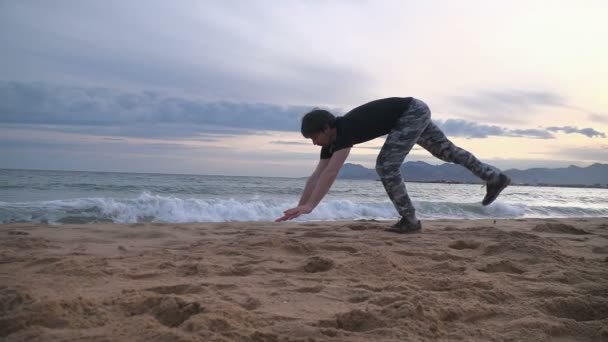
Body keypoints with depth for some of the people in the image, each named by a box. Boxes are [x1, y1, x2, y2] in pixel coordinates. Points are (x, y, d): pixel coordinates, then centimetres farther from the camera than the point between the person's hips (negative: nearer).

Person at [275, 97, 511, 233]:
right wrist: (299, 205, -2)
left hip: (413, 112, -10)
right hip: (415, 114, 10)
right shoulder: (333, 138, -1)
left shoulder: (345, 129, -27)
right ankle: (496, 178, 33)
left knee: (386, 166, -15)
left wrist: (310, 206, -41)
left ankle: (409, 220, -3)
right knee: (447, 151, 20)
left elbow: (331, 172, -37)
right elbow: (317, 175, 0)